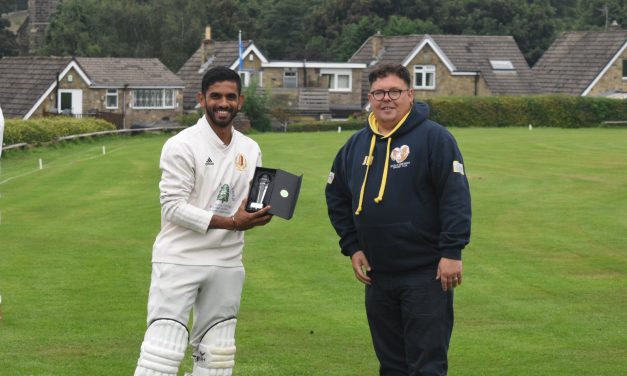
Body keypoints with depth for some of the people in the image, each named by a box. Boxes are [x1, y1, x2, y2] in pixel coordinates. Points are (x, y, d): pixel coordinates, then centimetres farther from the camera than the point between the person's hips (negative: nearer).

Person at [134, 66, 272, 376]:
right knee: (163, 349, -12)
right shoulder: (182, 146, -10)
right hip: (180, 260, -6)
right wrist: (230, 222, -22)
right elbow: (173, 207, -16)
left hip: (227, 265, 6)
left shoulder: (250, 150, 10)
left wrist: (257, 215, -10)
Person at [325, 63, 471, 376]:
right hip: (377, 275, 6)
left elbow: (456, 196, -13)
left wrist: (452, 252, -18)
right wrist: (352, 247, 11)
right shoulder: (356, 145, 10)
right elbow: (337, 198, 20)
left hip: (426, 274, -6)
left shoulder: (434, 137, -8)